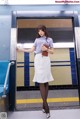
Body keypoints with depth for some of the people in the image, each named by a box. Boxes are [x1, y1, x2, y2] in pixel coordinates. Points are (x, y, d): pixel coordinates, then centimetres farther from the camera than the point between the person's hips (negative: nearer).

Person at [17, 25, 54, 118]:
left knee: (46, 81, 0)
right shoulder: (37, 39, 17)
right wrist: (21, 49, 7)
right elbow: (31, 50, 14)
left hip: (46, 60, 0)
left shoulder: (49, 39, 13)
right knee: (41, 81, -8)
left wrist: (47, 49, -7)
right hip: (38, 59, 1)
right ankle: (46, 105, -7)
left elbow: (52, 51, 11)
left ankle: (44, 104, 9)